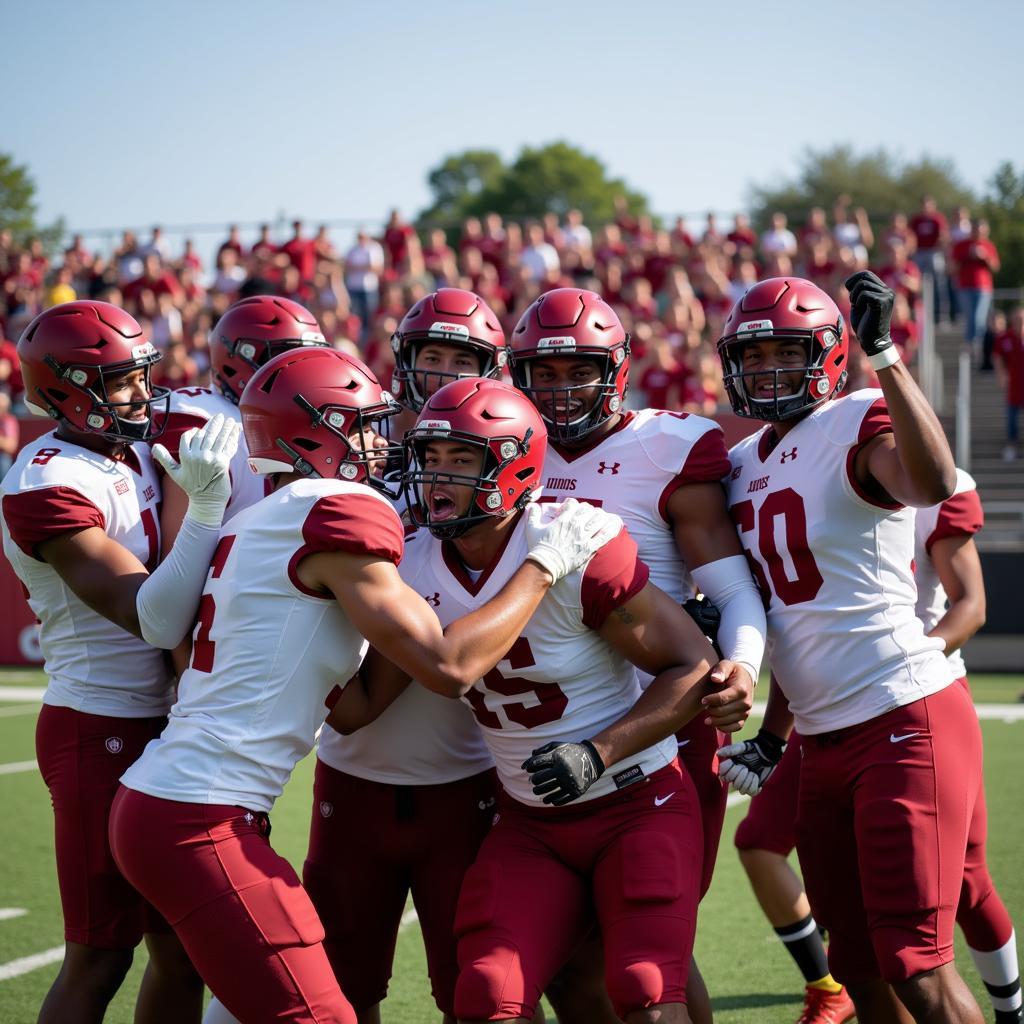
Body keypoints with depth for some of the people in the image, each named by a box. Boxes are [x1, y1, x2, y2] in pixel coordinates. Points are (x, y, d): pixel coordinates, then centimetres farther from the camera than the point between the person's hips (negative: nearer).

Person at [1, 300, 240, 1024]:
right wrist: (206, 502, -27)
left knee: (184, 951, 13)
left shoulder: (136, 452, 9)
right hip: (103, 738, -9)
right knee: (100, 959, -1)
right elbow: (156, 620, -23)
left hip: (165, 729, 9)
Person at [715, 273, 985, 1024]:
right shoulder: (748, 463, 13)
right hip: (826, 742, 8)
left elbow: (933, 483, -36)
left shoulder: (859, 427, -10)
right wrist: (772, 737, 21)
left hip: (906, 725, -8)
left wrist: (884, 354, -39)